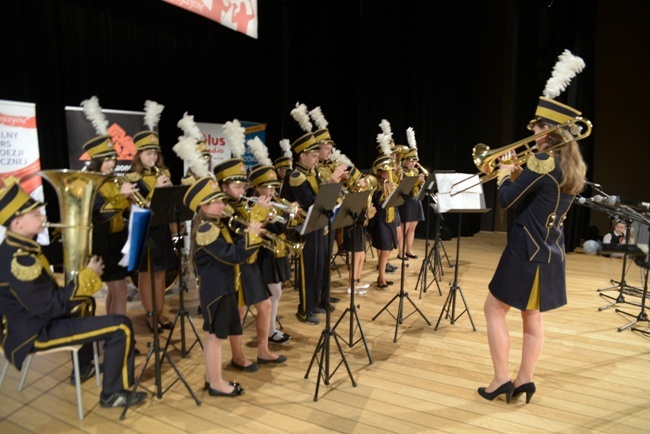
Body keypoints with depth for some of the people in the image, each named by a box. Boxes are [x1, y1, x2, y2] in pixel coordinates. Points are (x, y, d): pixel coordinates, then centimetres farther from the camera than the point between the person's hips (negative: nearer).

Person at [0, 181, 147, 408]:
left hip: (32, 319, 11)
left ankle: (84, 368, 41)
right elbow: (51, 306, -28)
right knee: (121, 326, -16)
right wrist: (88, 275, -21)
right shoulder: (18, 260, -29)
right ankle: (113, 393, 0)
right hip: (34, 333, -11)